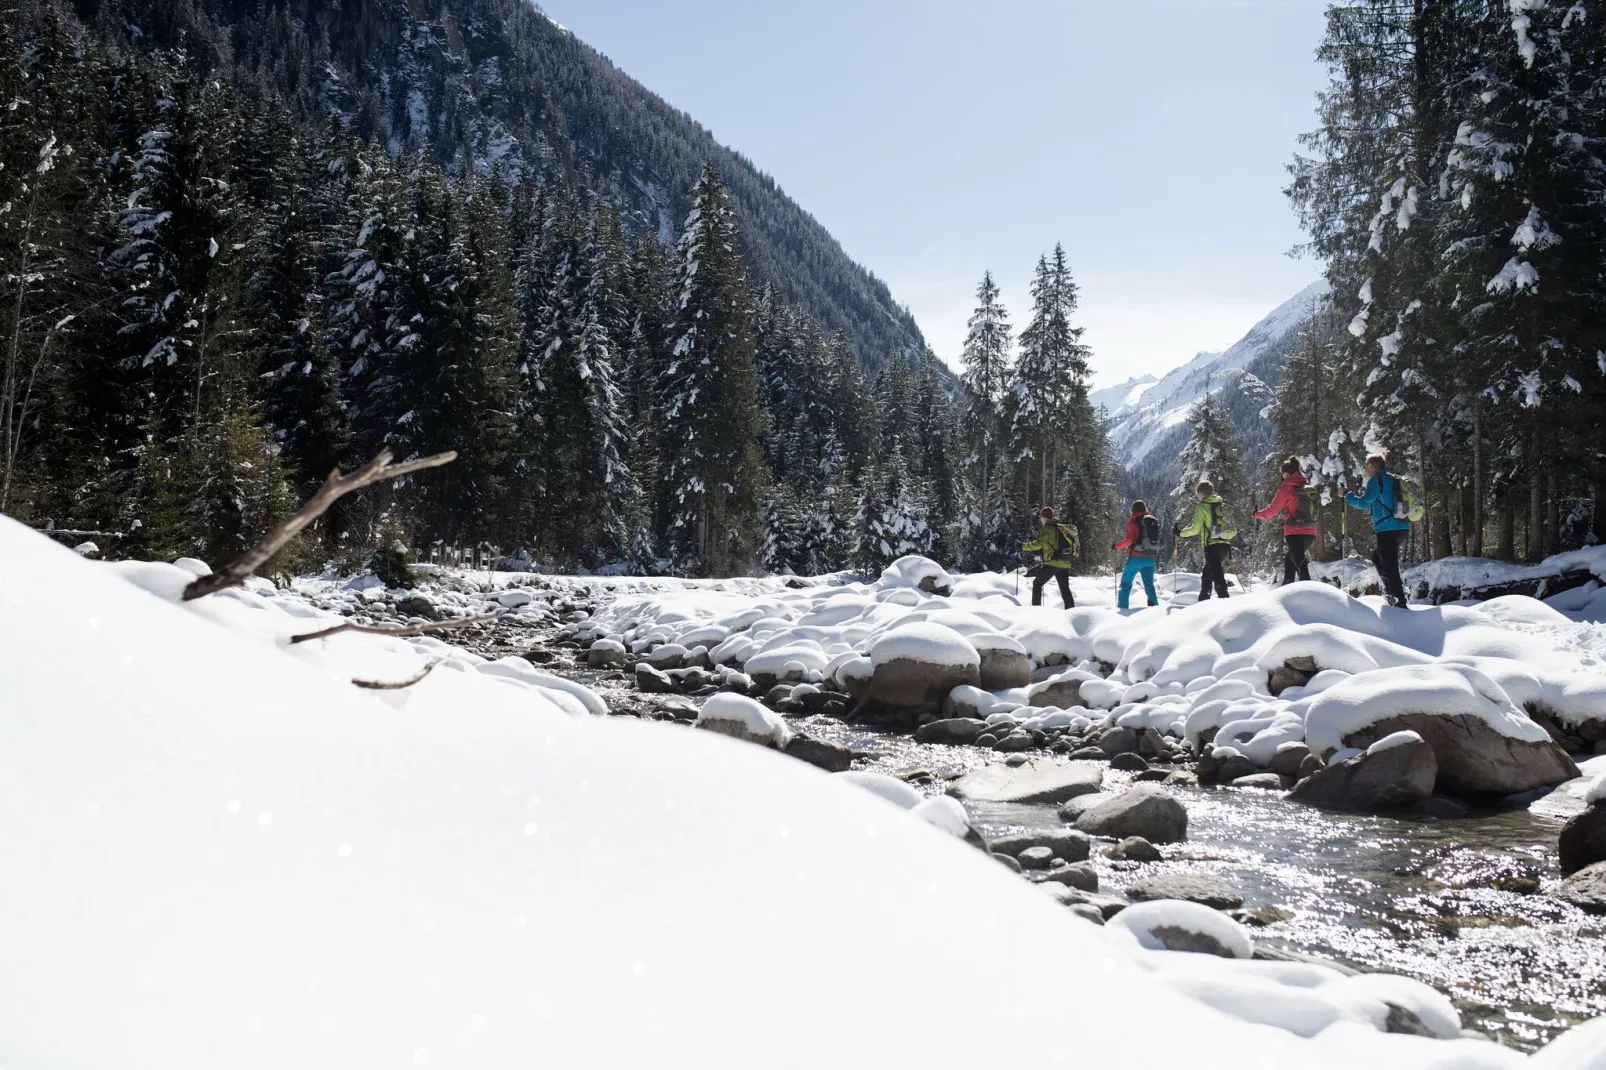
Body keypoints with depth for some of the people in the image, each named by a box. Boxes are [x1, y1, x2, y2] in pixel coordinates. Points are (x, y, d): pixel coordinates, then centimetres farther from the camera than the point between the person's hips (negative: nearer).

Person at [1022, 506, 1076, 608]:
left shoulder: (1048, 529, -8)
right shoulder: (1063, 528, 14)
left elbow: (1039, 544, -16)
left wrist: (1024, 546, -4)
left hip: (1052, 563, -6)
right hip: (1065, 564, 6)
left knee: (1037, 583, 8)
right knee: (1065, 588, 12)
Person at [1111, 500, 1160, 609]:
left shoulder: (1133, 520, -4)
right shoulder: (1153, 519, 12)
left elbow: (1130, 540, -14)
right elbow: (1155, 539, 16)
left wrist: (1117, 546, -2)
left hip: (1136, 558, -5)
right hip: (1150, 559, 5)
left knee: (1126, 584, 2)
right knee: (1149, 585, 11)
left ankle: (1122, 608, -5)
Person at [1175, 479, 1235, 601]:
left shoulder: (1202, 507, -8)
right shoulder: (1222, 505, 13)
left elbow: (1196, 528, -12)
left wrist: (1180, 533, -1)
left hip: (1212, 545, -8)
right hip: (1225, 544, 8)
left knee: (1217, 576, -11)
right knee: (1207, 575, 19)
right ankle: (1203, 602, 27)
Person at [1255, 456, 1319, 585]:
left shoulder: (1287, 488, -8)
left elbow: (1273, 510, -4)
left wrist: (1257, 515, 13)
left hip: (1295, 532, -8)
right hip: (1310, 533, 8)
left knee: (1301, 567, -12)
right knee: (1289, 560, 24)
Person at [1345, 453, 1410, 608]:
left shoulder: (1377, 479, -6)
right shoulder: (1391, 480, 20)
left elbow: (1364, 503, -10)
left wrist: (1348, 496, 6)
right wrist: (1361, 495, 23)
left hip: (1388, 529, -9)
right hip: (1401, 527, 9)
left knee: (1389, 566, -9)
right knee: (1377, 557, 25)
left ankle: (1401, 602, -14)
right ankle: (1392, 590, 21)